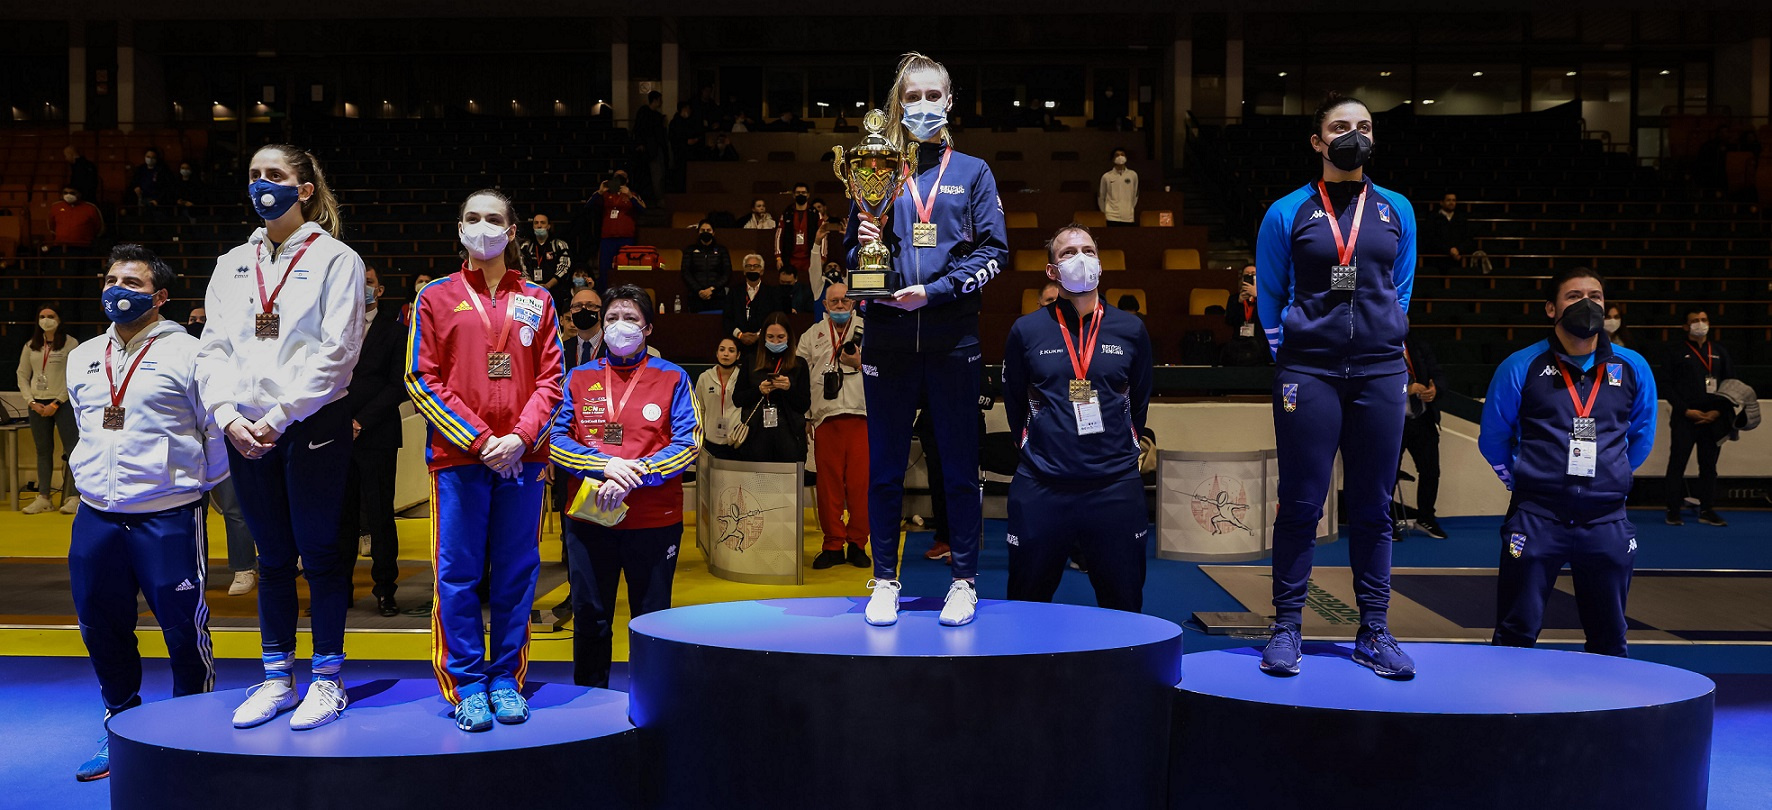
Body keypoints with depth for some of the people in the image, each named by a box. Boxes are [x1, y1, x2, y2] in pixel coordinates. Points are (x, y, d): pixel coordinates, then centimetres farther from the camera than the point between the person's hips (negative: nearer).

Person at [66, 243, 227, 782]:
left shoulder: (186, 353, -6)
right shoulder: (83, 359, 14)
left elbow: (217, 431, -3)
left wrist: (198, 484, 5)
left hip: (168, 518, -6)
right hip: (95, 519, 6)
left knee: (184, 630, -2)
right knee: (102, 629, 12)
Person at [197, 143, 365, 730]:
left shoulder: (335, 259, -1)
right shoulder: (232, 264, 14)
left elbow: (336, 351, -11)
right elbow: (213, 348, 9)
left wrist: (280, 415, -16)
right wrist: (228, 414, -7)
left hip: (315, 425, -5)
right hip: (245, 431, 5)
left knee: (318, 551, 1)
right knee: (272, 556, 11)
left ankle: (327, 678, 11)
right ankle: (277, 679, 19)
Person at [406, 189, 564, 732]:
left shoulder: (536, 300, 11)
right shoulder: (436, 298, 6)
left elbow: (550, 379, 7)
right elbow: (422, 380, 0)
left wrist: (521, 436, -9)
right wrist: (479, 440, -9)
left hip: (522, 458, 2)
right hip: (458, 457, -1)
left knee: (516, 574, 5)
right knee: (459, 575, -1)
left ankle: (507, 680, 14)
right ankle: (466, 684, 8)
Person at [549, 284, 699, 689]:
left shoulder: (672, 378, 4)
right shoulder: (579, 378, 10)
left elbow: (687, 444, -5)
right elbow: (556, 439, 3)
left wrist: (634, 475, -17)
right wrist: (605, 465, -14)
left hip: (655, 519, -2)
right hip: (588, 517, 2)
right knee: (590, 618, 9)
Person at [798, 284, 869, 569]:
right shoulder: (812, 336, 17)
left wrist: (860, 364, -10)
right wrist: (803, 416, 9)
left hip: (862, 418, -1)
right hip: (825, 419, 1)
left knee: (860, 482, -3)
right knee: (828, 483, 0)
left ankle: (857, 544, 6)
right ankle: (833, 545, 7)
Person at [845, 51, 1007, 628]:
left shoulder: (972, 173, 10)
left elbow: (993, 251, 2)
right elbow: (850, 250, 13)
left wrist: (934, 291, -11)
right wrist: (863, 245, -10)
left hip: (952, 336, -1)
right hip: (889, 336, 1)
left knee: (960, 464, 3)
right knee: (884, 466, 5)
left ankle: (964, 581, 12)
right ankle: (884, 581, 15)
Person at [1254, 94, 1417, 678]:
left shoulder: (1397, 211, 11)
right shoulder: (1287, 213, 4)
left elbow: (1400, 292, 18)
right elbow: (1268, 298, 8)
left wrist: (1384, 343, 11)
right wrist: (1288, 357, 2)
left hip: (1380, 374, 2)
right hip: (1309, 373, -2)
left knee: (1372, 507, 5)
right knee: (1300, 504, -2)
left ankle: (1373, 632, 12)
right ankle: (1285, 629, 6)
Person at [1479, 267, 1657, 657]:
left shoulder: (1633, 368, 5)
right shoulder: (1520, 368, -1)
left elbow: (1641, 438, 20)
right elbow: (1493, 439, 9)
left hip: (1607, 522, 2)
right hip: (1536, 519, -2)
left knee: (1609, 639, 12)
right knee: (1516, 634, 1)